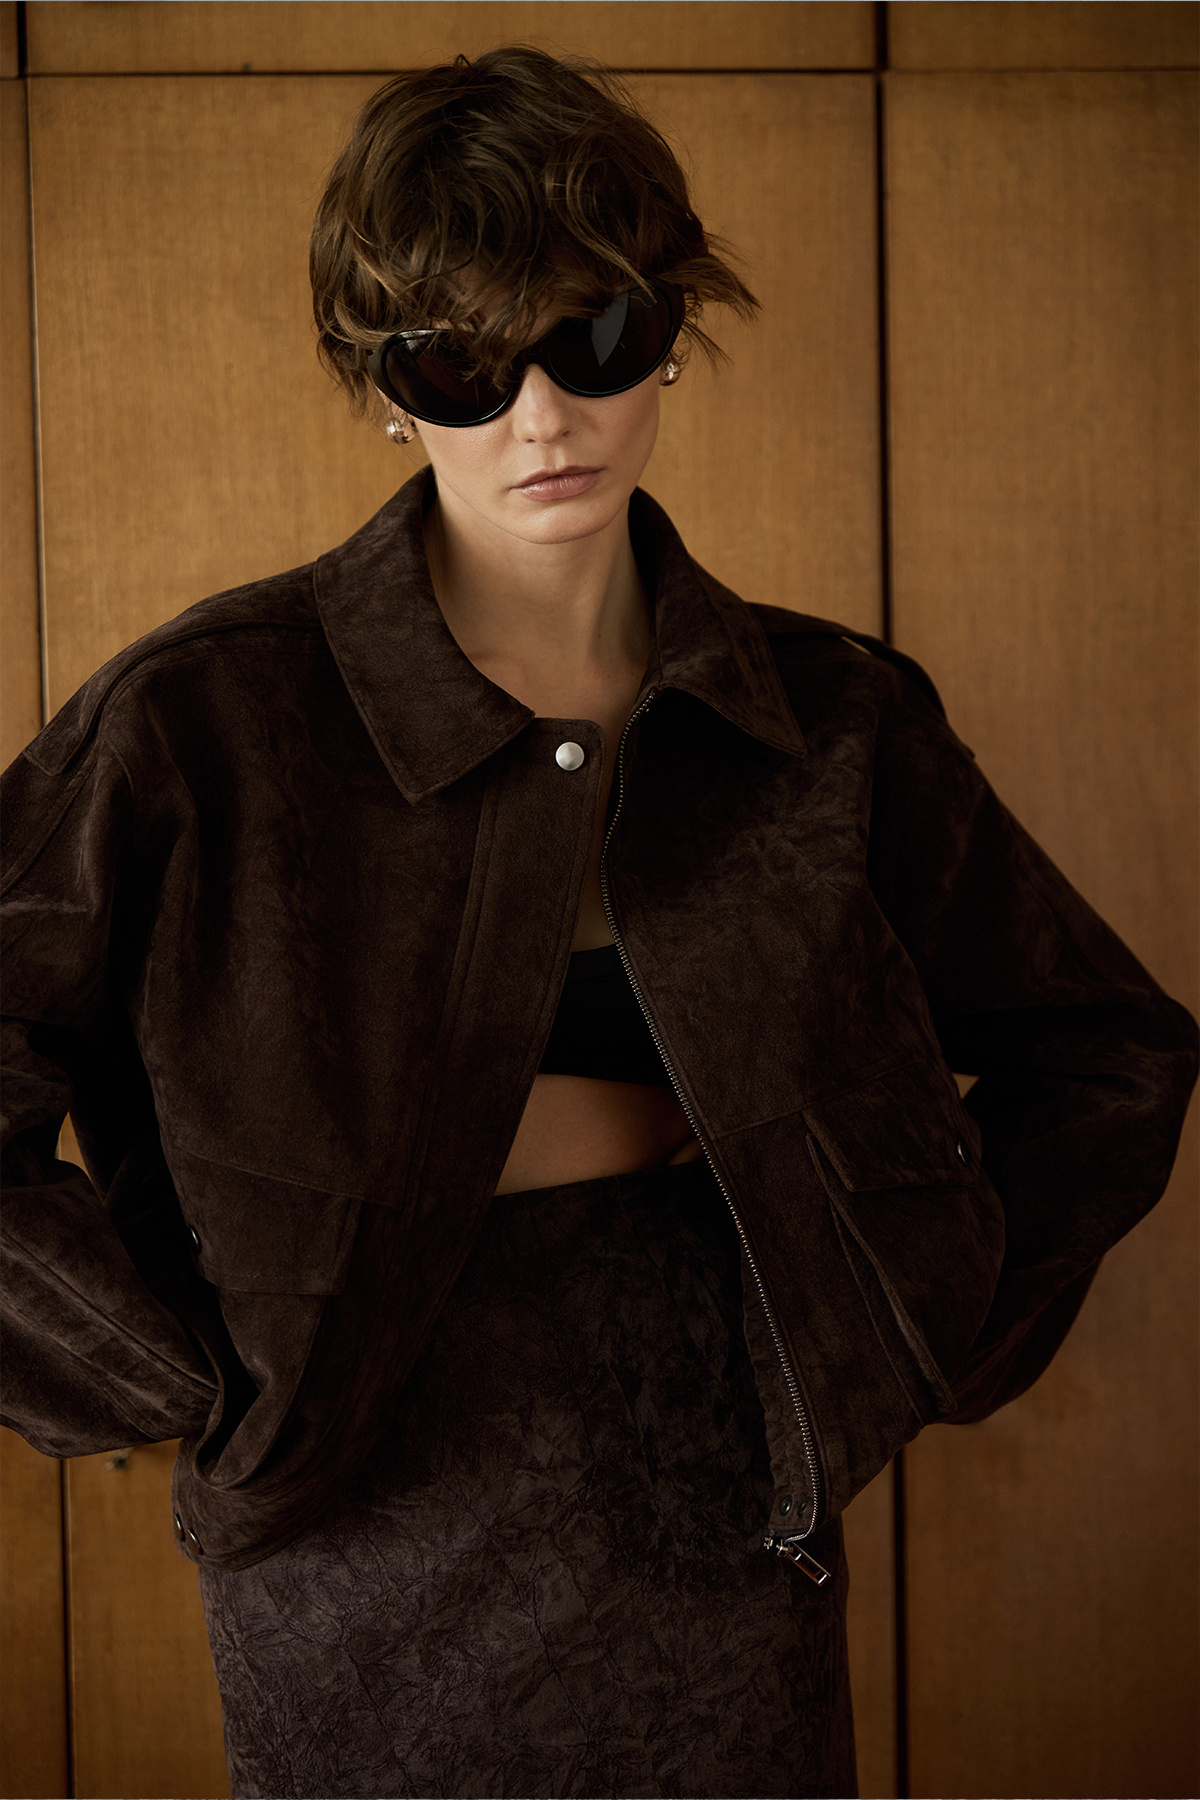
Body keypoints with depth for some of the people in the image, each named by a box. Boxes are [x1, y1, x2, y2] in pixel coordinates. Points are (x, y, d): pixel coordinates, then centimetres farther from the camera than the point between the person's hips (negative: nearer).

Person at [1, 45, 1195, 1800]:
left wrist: (926, 1336, 3)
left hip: (733, 1549, 2)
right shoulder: (204, 722, -12)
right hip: (371, 1552, -2)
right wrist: (206, 1380, -9)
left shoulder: (833, 720, -2)